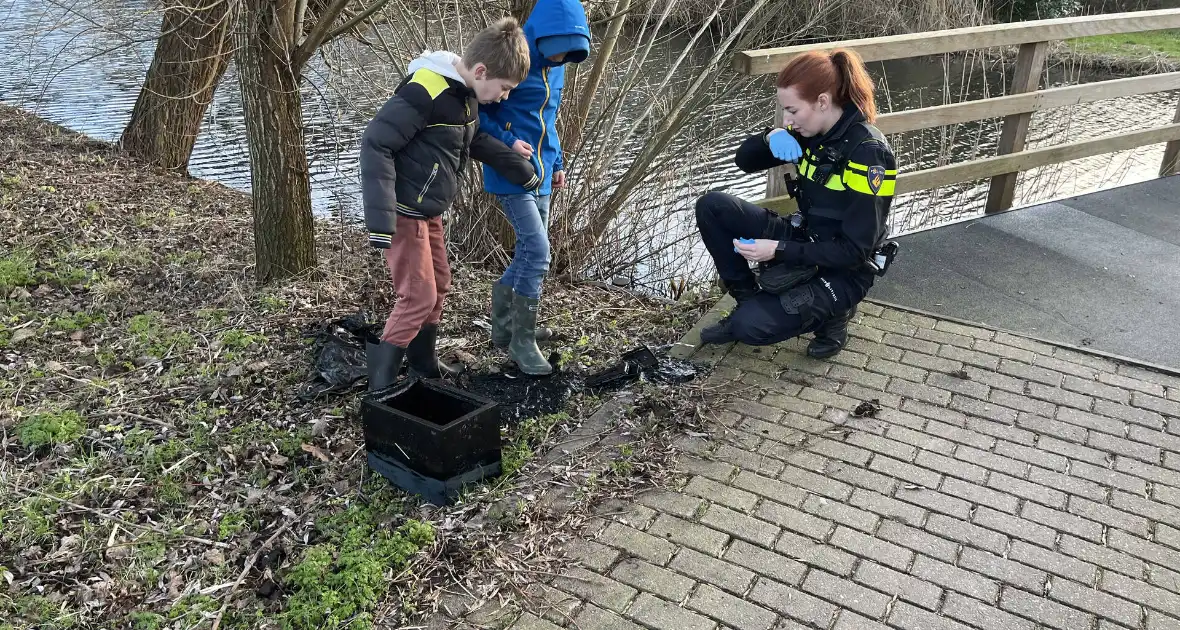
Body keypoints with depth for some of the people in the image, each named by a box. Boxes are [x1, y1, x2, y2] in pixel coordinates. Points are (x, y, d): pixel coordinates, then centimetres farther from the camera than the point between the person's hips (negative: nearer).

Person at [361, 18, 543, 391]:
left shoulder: (465, 94, 5)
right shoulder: (425, 91, -25)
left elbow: (478, 140, 22)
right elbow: (376, 145, -26)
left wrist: (523, 173, 21)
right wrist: (381, 219, -30)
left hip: (427, 211, 10)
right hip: (403, 213, -10)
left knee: (438, 285, 18)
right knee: (419, 296, -7)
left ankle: (422, 364, 35)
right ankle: (380, 384, 4)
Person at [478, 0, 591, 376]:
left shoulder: (554, 68, 9)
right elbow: (476, 111, -12)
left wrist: (557, 163, 17)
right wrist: (508, 143, -22)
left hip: (540, 175, 8)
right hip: (510, 174, -8)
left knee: (529, 254, 13)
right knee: (537, 251, -14)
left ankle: (503, 326, 30)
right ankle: (522, 342, -1)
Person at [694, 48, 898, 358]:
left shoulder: (867, 153, -25)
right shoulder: (811, 132, -4)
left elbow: (855, 252, -25)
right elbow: (745, 161, 6)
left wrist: (778, 251, -26)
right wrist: (772, 137, -16)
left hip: (843, 271, -7)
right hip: (803, 240, 7)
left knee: (751, 326, -26)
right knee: (711, 207, -8)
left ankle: (830, 313, 3)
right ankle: (749, 301, 3)